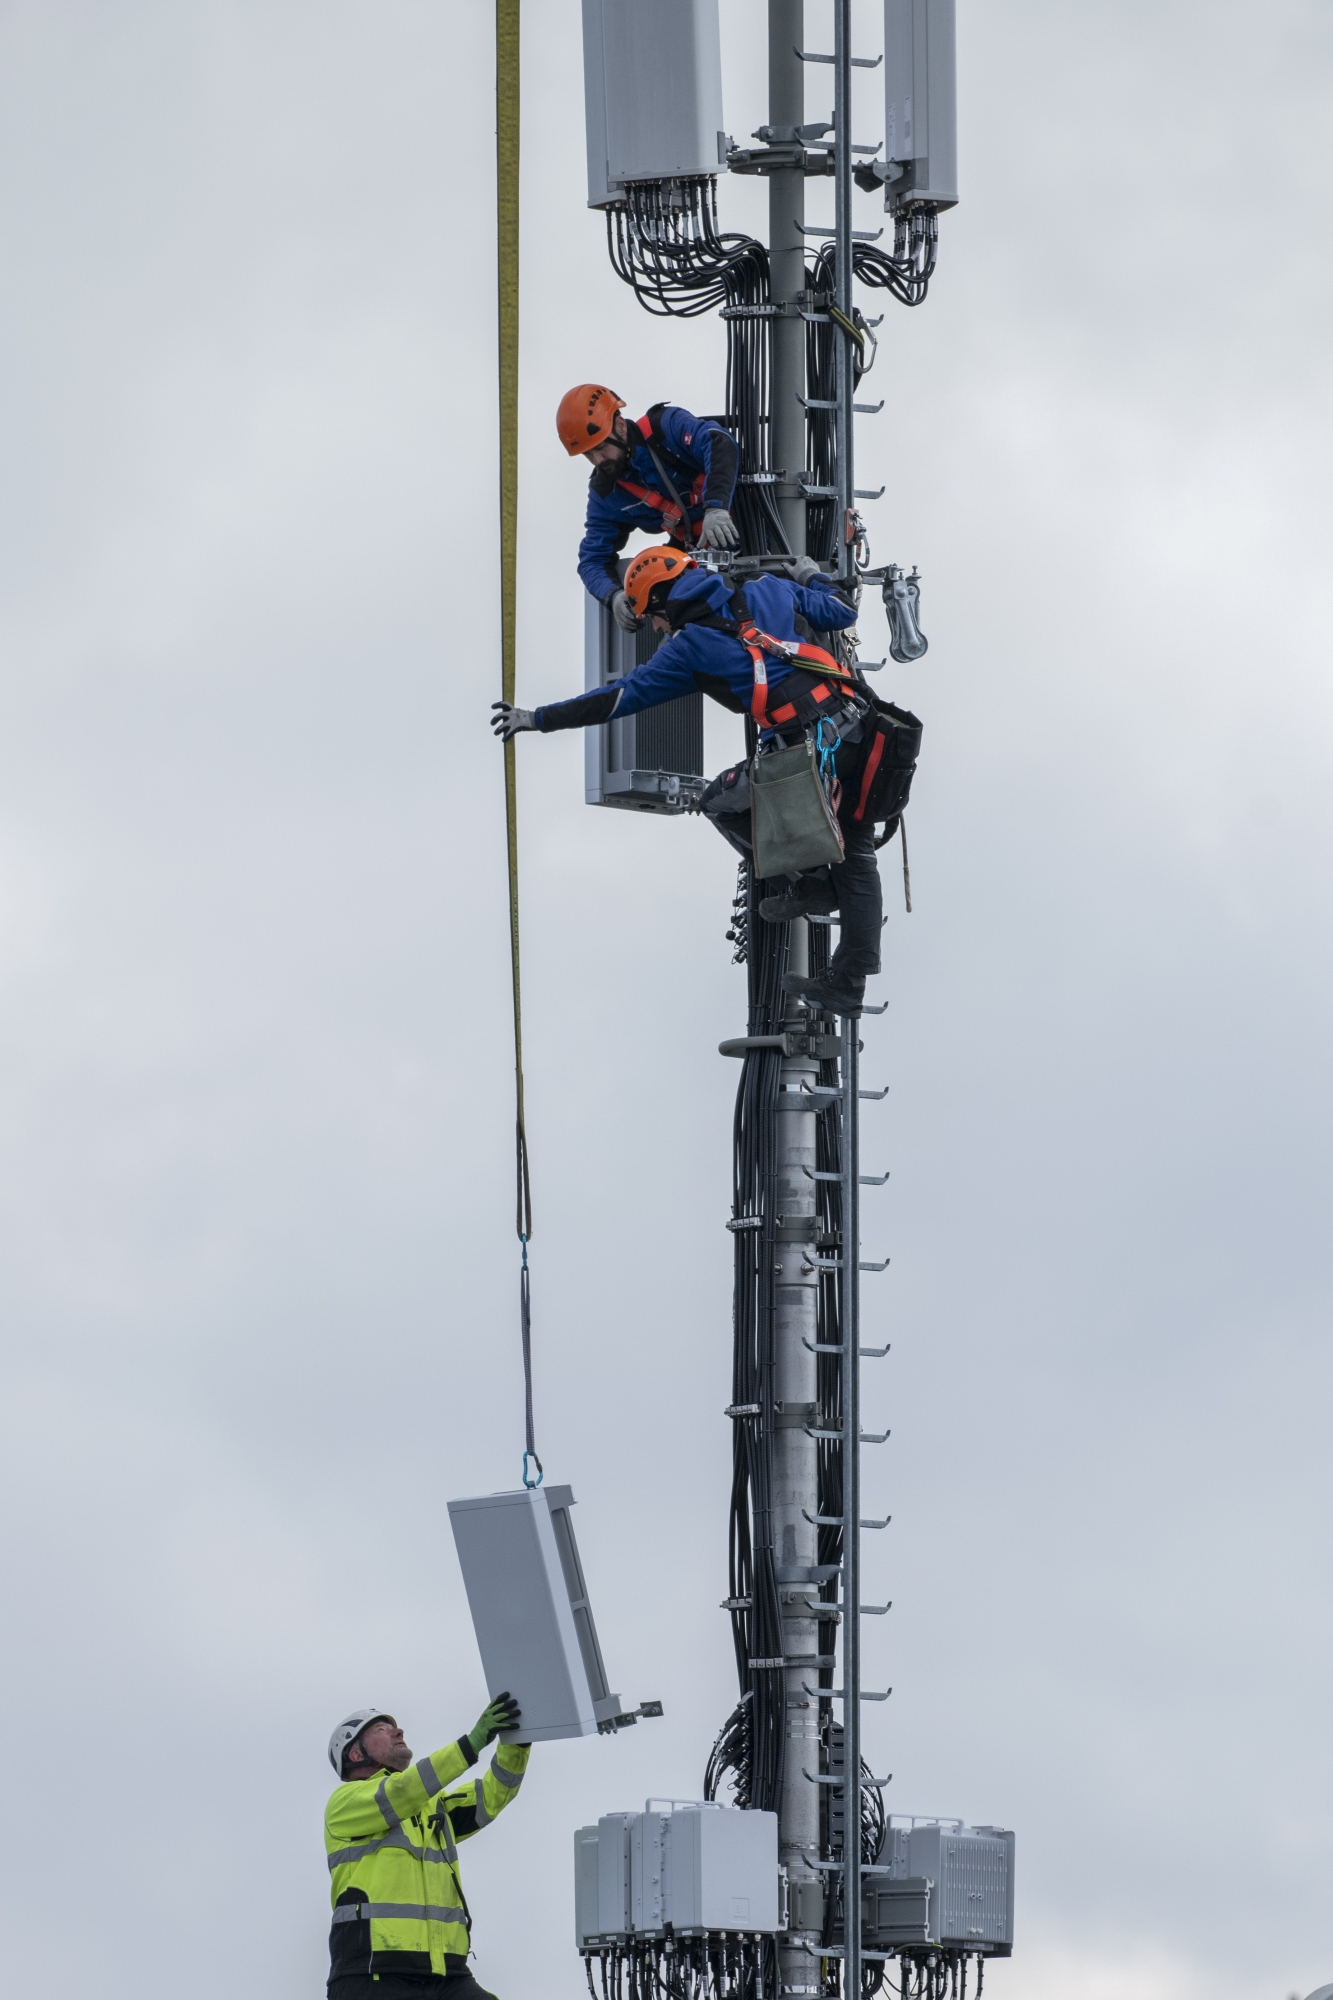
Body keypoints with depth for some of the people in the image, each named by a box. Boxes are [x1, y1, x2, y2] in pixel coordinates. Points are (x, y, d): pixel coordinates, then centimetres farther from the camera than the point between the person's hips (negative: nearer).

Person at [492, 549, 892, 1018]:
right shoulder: (769, 592, 14)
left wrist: (539, 719, 13)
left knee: (722, 804, 19)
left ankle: (811, 882, 13)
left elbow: (620, 697, 6)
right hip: (862, 733, 6)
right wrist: (812, 577, 45)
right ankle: (847, 983, 21)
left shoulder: (688, 648, 3)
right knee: (857, 858, 18)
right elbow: (842, 614, 24)